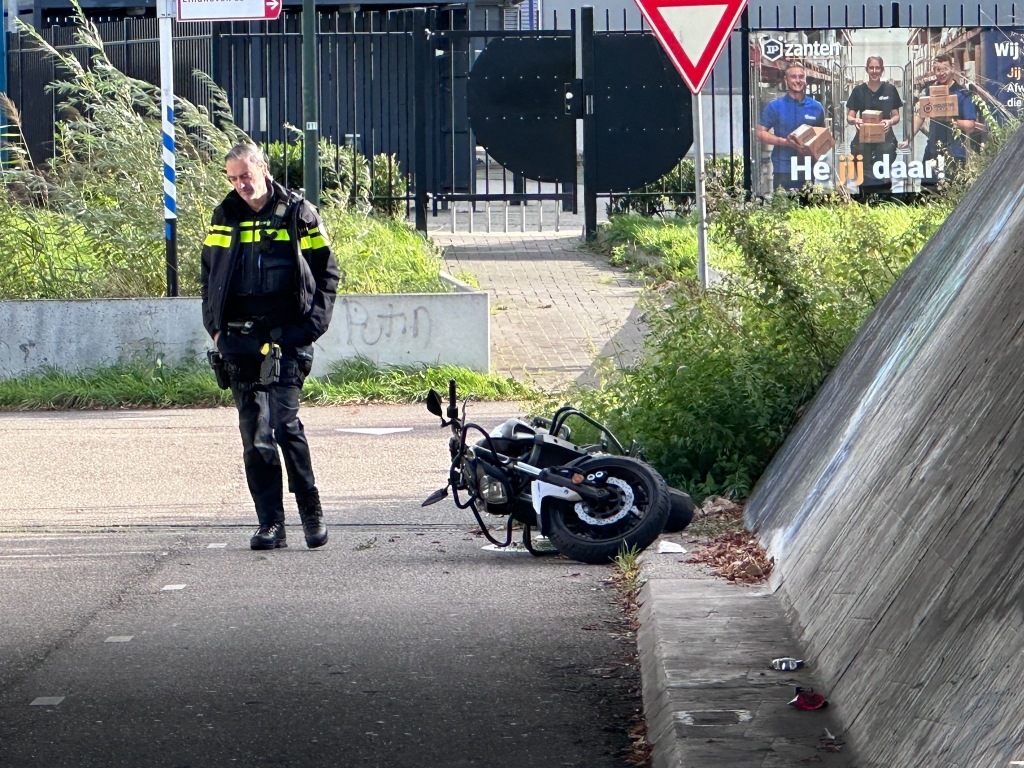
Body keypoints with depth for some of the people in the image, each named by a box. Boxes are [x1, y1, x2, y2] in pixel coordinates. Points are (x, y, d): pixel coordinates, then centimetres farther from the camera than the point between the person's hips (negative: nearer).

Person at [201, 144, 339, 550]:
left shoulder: (298, 214, 2)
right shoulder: (224, 218, 13)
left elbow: (326, 271, 4)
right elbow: (209, 274, 21)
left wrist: (311, 325, -5)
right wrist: (216, 326, 9)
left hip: (286, 337, -4)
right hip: (240, 341, 4)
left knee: (285, 421, -14)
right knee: (253, 432, 1)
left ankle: (311, 511, 0)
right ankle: (270, 523, 4)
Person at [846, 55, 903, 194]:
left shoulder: (890, 90, 7)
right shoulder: (859, 91, 7)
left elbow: (896, 116, 9)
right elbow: (849, 117, 6)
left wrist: (890, 121, -15)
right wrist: (855, 121, -18)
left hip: (885, 140, 0)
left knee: (884, 180, -6)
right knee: (865, 178, -2)